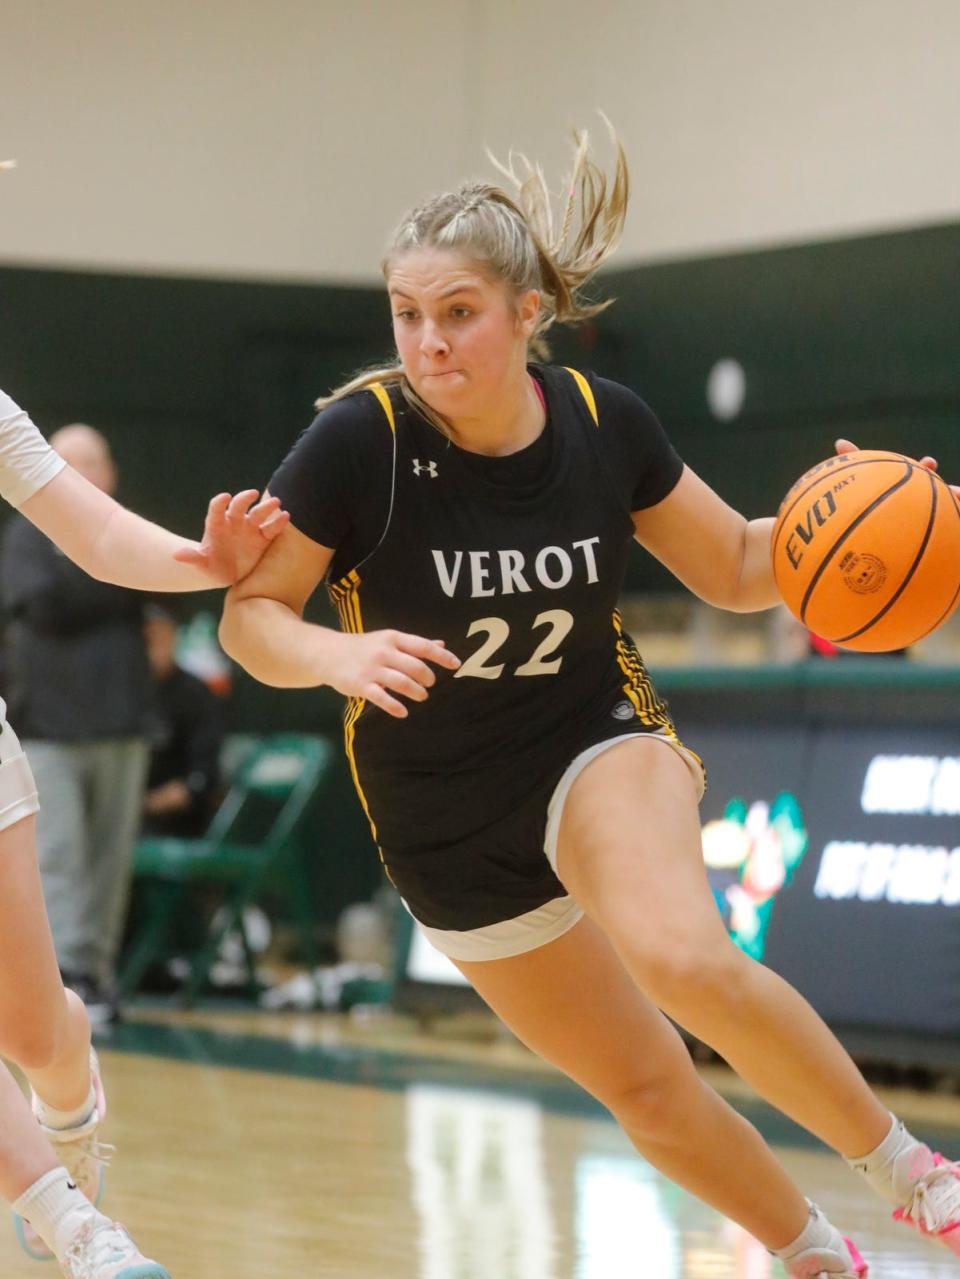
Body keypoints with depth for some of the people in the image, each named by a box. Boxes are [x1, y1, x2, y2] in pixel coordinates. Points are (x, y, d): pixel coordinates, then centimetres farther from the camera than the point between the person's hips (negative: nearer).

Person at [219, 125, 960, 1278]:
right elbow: (248, 616, -11)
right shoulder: (361, 438, -19)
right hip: (451, 826, 1)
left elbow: (738, 571, 2)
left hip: (596, 744, -1)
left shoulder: (604, 424, -12)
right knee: (647, 1089, 7)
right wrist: (338, 656, -32)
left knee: (684, 957, -33)